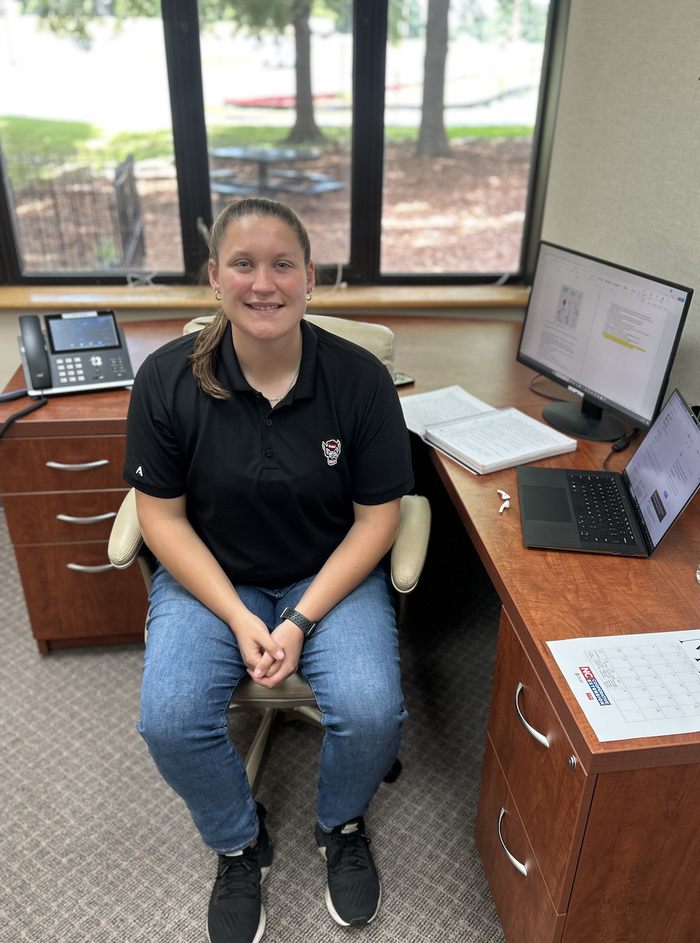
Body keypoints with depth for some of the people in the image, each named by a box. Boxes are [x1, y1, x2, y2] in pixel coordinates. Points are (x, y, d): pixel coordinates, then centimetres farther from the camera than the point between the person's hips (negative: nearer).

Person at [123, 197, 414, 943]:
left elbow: (376, 517, -8)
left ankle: (341, 825, 17)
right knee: (169, 719, -21)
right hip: (210, 574, 1)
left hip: (331, 573, 0)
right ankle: (239, 844, 15)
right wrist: (238, 617, -16)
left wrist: (302, 619, -16)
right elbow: (162, 516, -6)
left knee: (371, 712, -22)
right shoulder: (167, 379, -11)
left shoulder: (360, 378, -12)